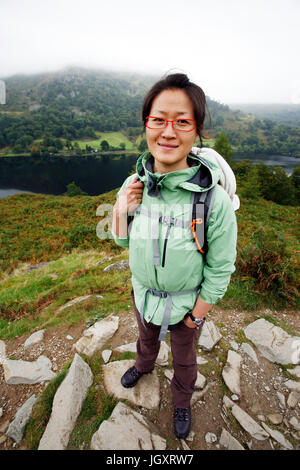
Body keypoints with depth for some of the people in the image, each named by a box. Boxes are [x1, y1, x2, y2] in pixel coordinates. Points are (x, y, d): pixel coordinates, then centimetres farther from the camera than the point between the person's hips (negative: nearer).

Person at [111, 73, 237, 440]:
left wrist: (198, 313, -7)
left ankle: (182, 401, 60)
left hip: (187, 301, -3)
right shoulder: (133, 184, -16)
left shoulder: (214, 199, -28)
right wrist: (121, 211, -22)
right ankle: (144, 365, 70)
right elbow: (124, 241, -2)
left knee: (184, 357, 27)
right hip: (143, 292, 4)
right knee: (147, 336, 34)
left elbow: (220, 268, -17)